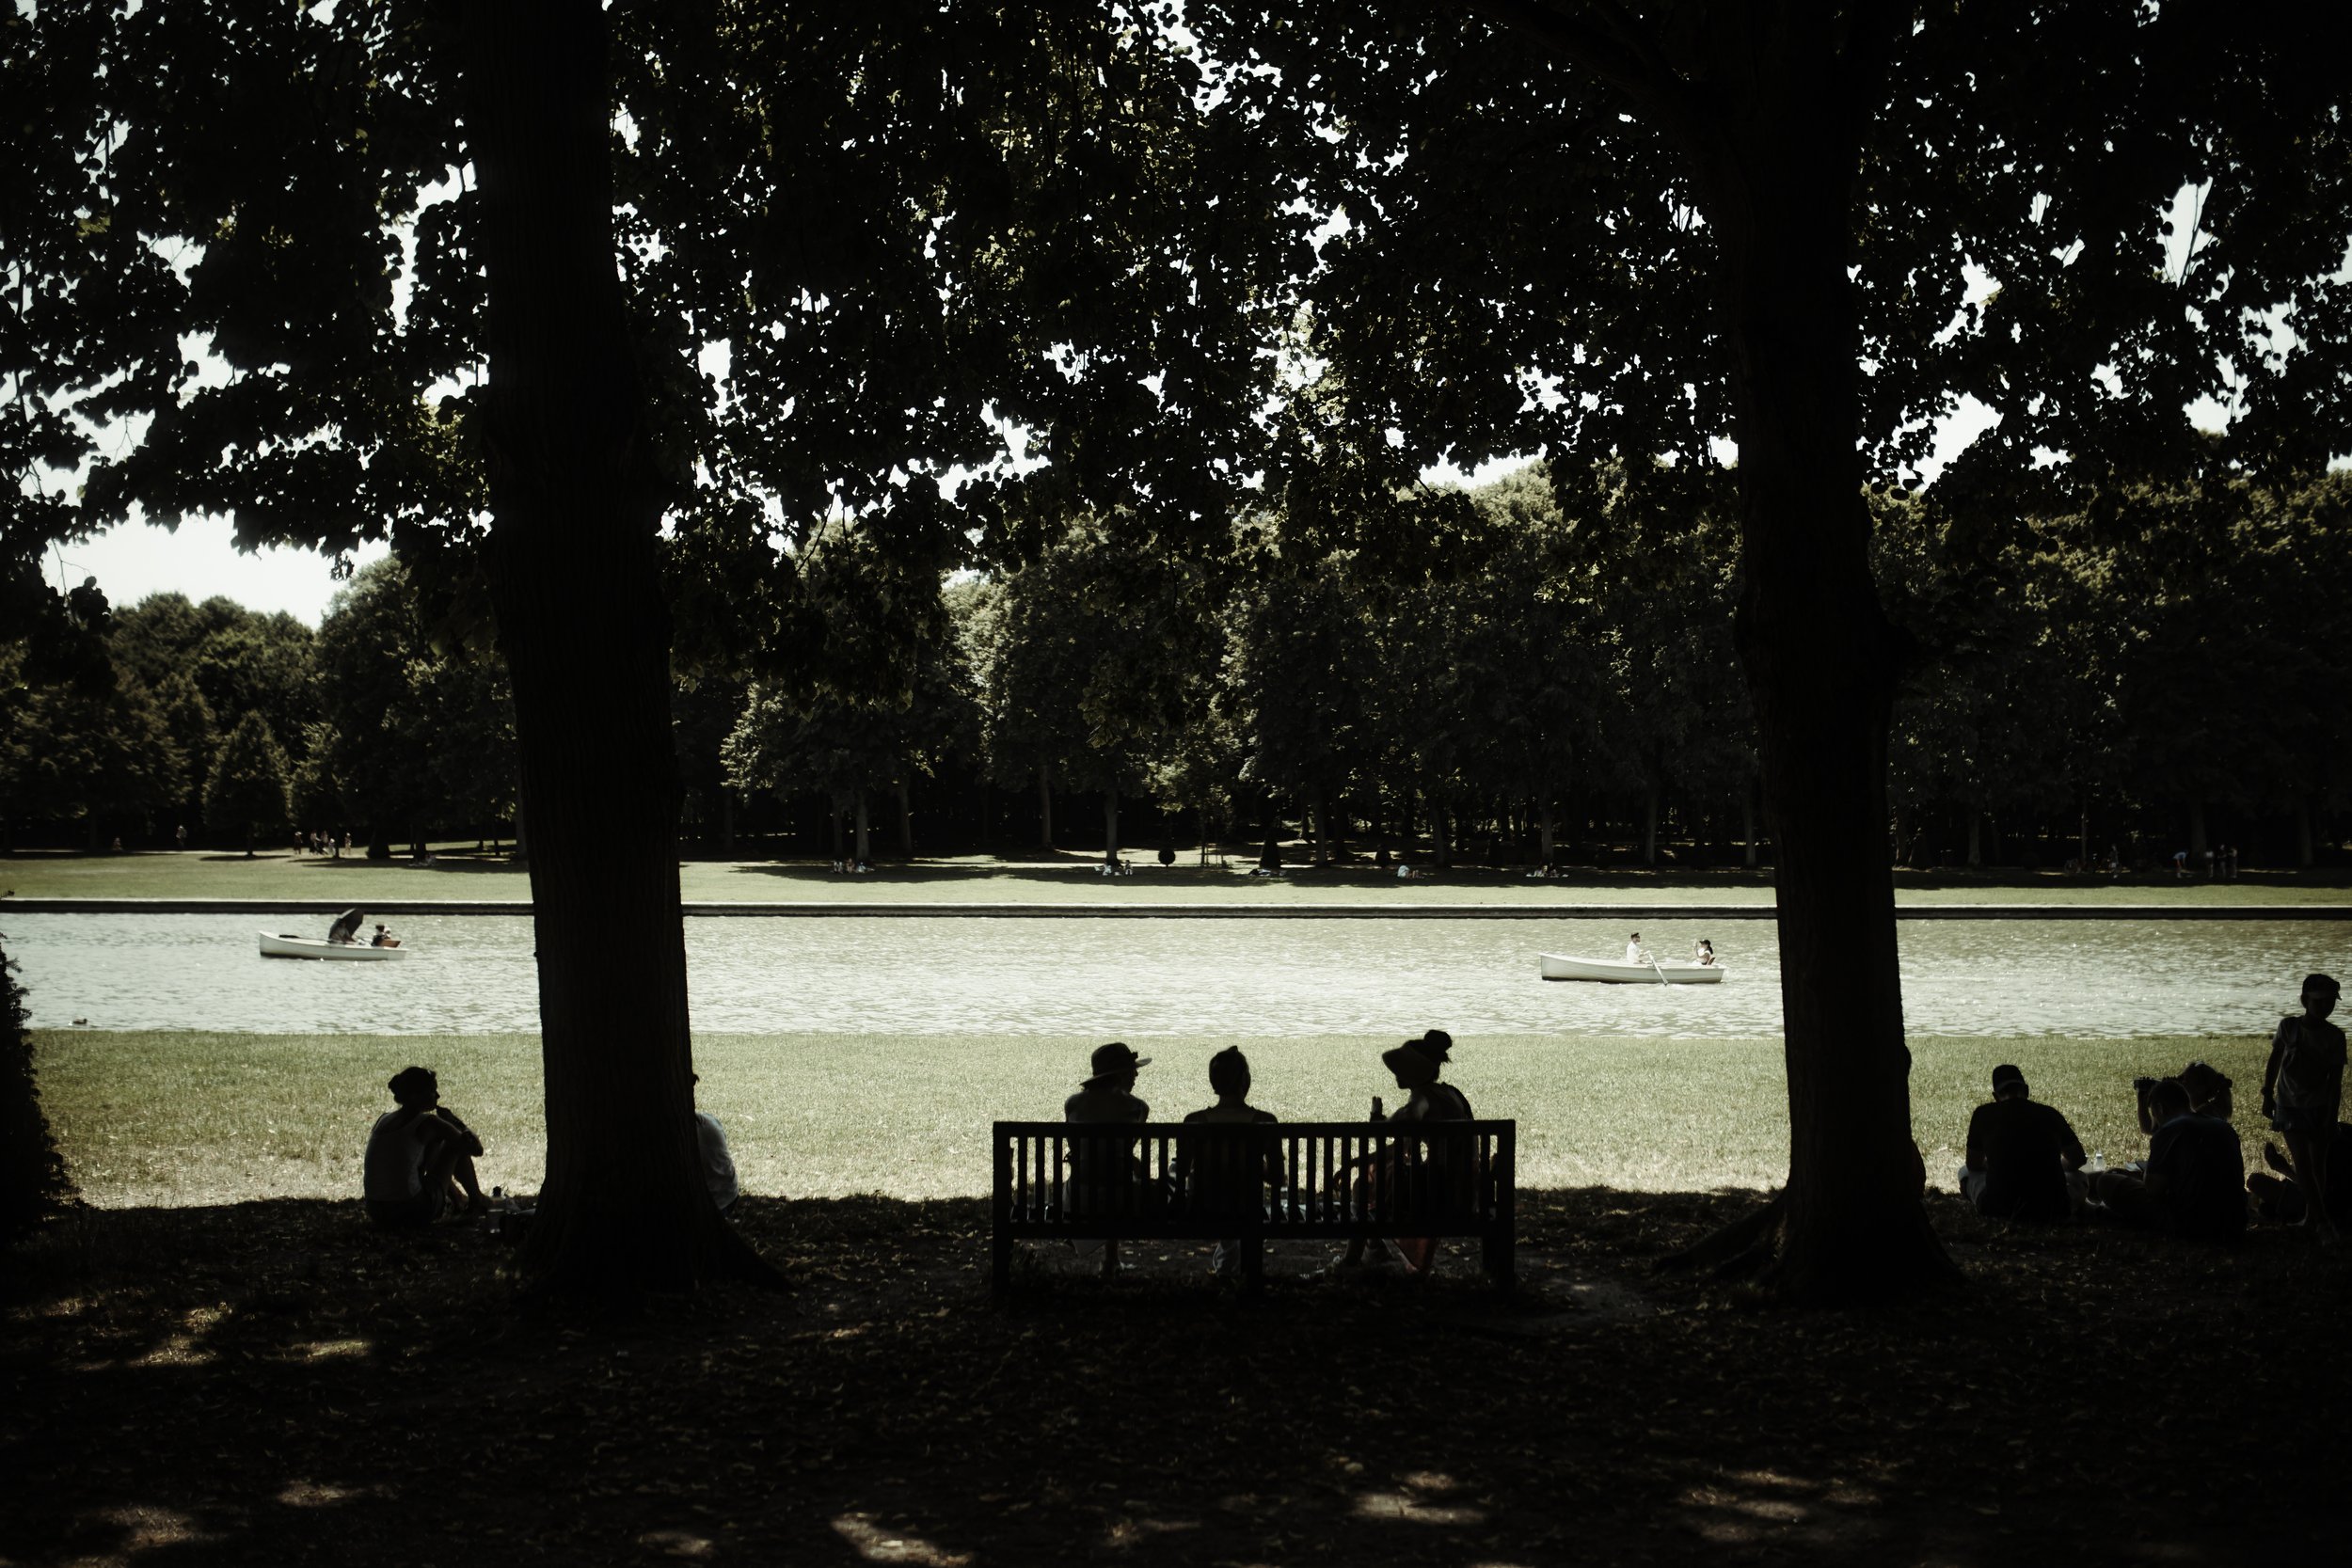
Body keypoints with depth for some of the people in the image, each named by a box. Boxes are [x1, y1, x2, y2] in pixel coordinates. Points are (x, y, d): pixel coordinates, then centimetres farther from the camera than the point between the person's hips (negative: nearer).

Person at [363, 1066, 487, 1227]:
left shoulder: (384, 1119, 9)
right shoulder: (427, 1123, -10)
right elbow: (476, 1149, -4)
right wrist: (454, 1121, 12)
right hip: (414, 1213, -7)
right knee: (458, 1145, 11)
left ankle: (458, 1200, 48)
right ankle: (476, 1202, 28)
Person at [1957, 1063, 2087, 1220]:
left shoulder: (1984, 1114, 6)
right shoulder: (2050, 1113, 10)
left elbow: (1973, 1165, 19)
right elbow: (2077, 1160, 24)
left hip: (1998, 1209, -2)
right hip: (2052, 1212, 2)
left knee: (1965, 1172, 28)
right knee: (2077, 1177, 34)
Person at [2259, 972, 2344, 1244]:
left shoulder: (2334, 1037, -5)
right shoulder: (2289, 1026, -6)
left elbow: (2335, 1081, -6)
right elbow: (2274, 1062, 6)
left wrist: (2331, 1119, -9)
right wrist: (2268, 1095, 7)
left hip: (2319, 1108, 1)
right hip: (2290, 1106, -1)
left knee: (2318, 1165, 4)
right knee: (2302, 1163, -10)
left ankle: (2312, 1215, 18)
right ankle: (2323, 1222, -12)